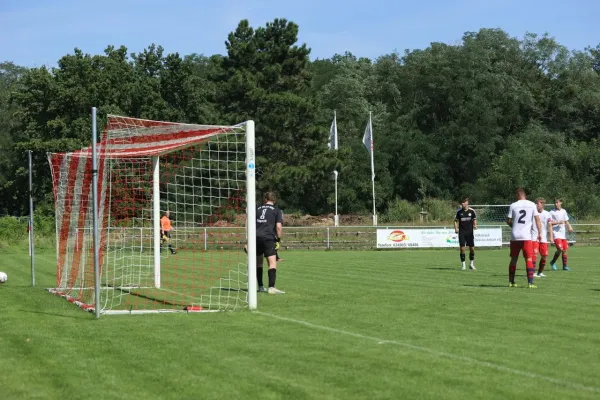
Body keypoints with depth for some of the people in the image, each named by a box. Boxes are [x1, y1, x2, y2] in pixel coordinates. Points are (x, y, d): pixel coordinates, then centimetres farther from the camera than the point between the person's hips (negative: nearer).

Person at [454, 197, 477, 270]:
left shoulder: (471, 211, 0)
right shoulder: (459, 211, 0)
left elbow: (474, 219, 10)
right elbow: (456, 220, 7)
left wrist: (475, 225, -10)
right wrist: (456, 228, -8)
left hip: (470, 232, 1)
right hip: (462, 233, -1)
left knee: (472, 248, 2)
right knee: (462, 248, -6)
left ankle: (471, 264, 19)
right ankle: (463, 265, 4)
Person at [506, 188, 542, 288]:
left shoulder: (513, 205, 2)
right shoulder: (532, 205, 1)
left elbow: (508, 221, 5)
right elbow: (537, 219, -4)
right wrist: (539, 233, -3)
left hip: (514, 236, 2)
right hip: (526, 236, -2)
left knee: (514, 259, 12)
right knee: (529, 259, -2)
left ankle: (511, 282, 18)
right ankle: (530, 283, -11)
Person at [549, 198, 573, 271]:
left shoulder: (564, 211, 12)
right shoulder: (552, 212, -3)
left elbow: (566, 221, 19)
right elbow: (549, 223, -7)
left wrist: (569, 227, 0)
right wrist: (558, 222, -17)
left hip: (563, 233, 5)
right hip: (556, 233, -5)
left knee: (565, 250, 4)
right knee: (560, 249, -17)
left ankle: (564, 266, 12)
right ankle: (553, 262, 3)